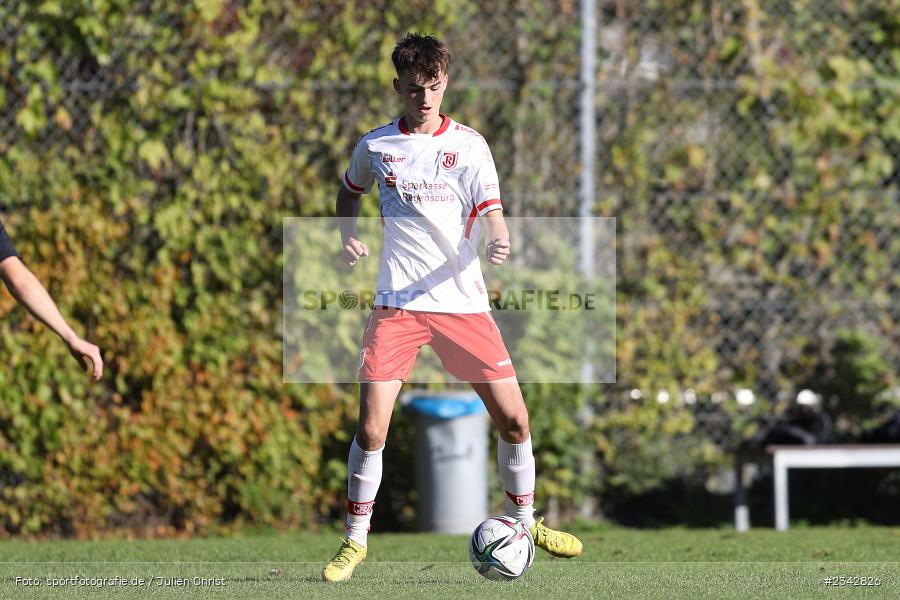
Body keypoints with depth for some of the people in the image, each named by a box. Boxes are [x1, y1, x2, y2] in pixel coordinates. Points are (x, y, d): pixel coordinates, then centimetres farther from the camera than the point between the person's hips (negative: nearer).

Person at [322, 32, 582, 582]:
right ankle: (355, 542, 6)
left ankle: (524, 522, 21)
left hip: (464, 301, 0)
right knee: (371, 429, -10)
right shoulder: (375, 147, 5)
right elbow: (350, 192, 25)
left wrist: (501, 243, -28)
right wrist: (349, 237, 6)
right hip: (397, 304, 0)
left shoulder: (469, 145, 2)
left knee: (513, 417, -2)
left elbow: (492, 218, -4)